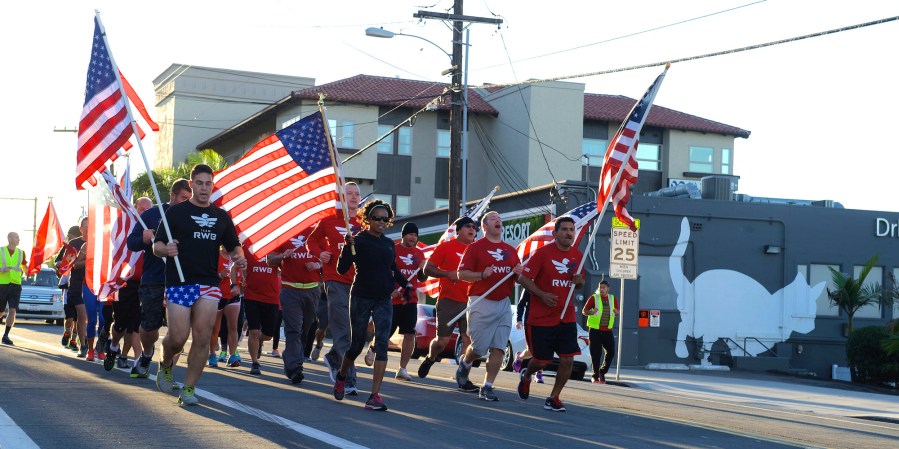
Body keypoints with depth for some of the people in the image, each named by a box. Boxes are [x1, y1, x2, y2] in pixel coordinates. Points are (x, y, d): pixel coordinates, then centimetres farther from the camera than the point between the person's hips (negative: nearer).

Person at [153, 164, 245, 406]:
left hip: (209, 284, 3)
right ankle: (165, 365, 27)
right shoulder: (176, 212, 3)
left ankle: (189, 388, 3)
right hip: (179, 283, -3)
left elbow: (233, 246, 21)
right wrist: (166, 250, -23)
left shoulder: (222, 216, 14)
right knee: (178, 338, -6)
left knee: (202, 338, -6)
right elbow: (157, 246, 1)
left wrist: (239, 258, -2)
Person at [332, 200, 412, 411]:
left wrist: (405, 284, 17)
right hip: (361, 298, -4)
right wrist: (349, 247, -27)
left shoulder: (389, 243, 9)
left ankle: (374, 396, -13)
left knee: (382, 344, -11)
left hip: (383, 300, 4)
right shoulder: (359, 240, -7)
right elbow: (342, 269, -15)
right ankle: (341, 376, 40)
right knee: (357, 343, 8)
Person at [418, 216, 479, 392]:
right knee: (442, 340, -1)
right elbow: (428, 269, -1)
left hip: (469, 302, 4)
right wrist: (448, 274, -14)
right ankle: (430, 359, 32)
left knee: (469, 340, -6)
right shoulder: (446, 247, 1)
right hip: (448, 300, -3)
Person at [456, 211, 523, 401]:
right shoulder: (475, 247, 1)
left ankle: (487, 387, 2)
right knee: (479, 346, -2)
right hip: (481, 303, -4)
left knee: (498, 348, -3)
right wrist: (482, 275, -20)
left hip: (504, 304, 5)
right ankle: (465, 364, 31)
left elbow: (519, 277, 22)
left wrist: (518, 272, -1)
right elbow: (462, 273, -5)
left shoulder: (510, 250, 16)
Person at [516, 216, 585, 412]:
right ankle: (526, 376, 39)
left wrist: (579, 281, -5)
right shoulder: (542, 253, -10)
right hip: (541, 318, -4)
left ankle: (553, 398, 11)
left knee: (567, 360, -5)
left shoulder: (577, 255, 6)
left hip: (567, 318, 4)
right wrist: (542, 295, -24)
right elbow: (524, 278, -10)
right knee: (541, 361, 4)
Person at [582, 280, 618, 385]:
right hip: (595, 330, -3)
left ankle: (602, 372, 16)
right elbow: (584, 311, -2)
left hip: (608, 331, 4)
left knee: (611, 352, -4)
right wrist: (591, 312, -23)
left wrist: (616, 312, -6)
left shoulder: (613, 299, 11)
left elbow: (617, 312, 19)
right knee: (596, 354, -2)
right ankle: (595, 376, 10)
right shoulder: (593, 298, -2)